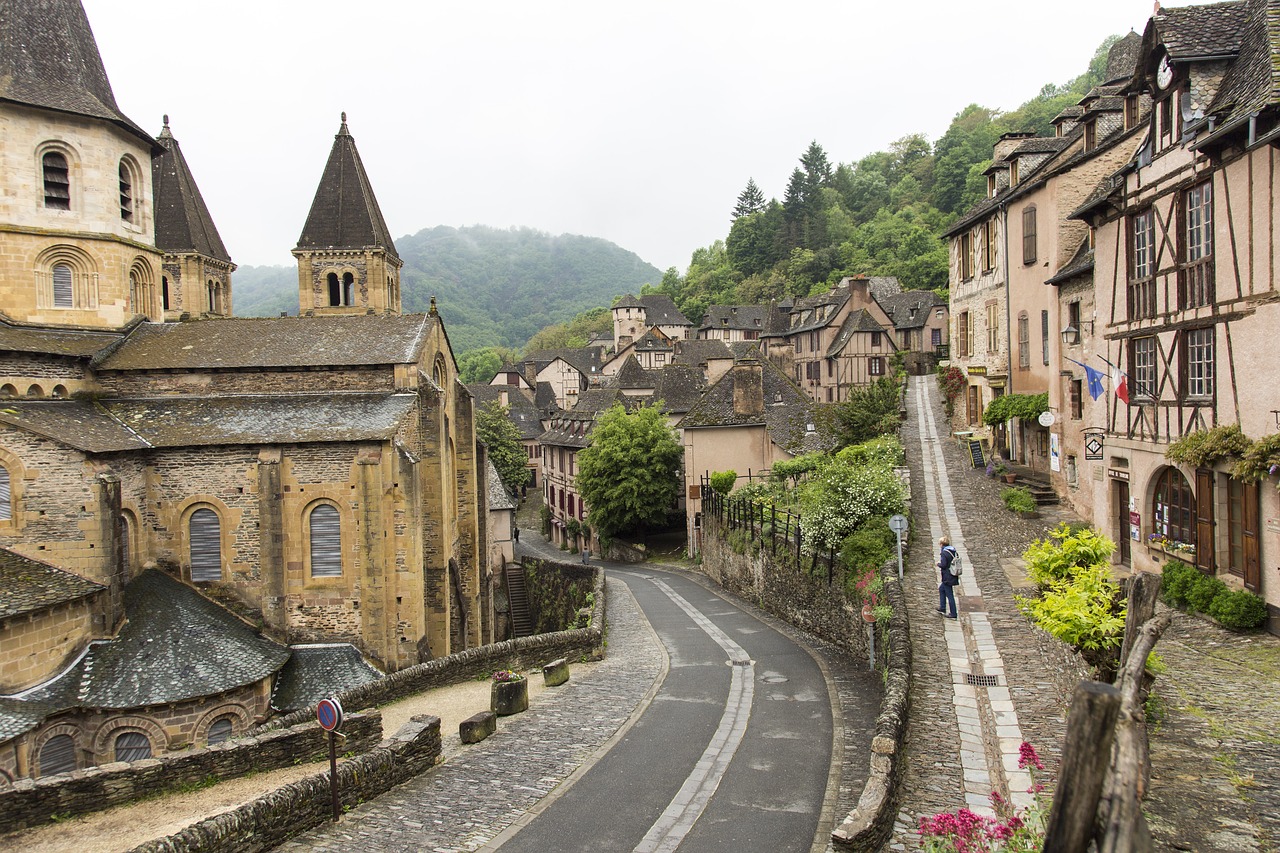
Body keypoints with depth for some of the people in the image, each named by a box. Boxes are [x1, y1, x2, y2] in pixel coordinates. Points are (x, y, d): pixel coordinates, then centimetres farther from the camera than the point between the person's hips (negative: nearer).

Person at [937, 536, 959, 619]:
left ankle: (953, 613, 5)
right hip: (953, 576, 9)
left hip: (947, 577, -9)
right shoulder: (953, 551, 7)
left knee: (949, 595, -1)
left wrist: (938, 564, 0)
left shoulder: (944, 553, -18)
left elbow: (943, 565, -22)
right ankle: (942, 608, 29)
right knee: (941, 589, 25)